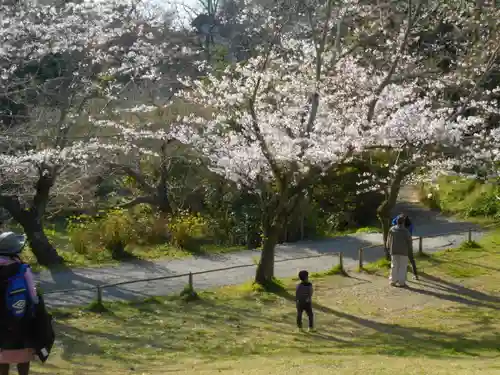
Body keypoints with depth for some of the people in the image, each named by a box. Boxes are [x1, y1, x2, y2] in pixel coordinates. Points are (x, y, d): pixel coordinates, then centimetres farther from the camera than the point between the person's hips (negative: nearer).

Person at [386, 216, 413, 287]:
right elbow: (409, 241, -6)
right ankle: (401, 282, 2)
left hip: (394, 250, 3)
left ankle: (393, 281, 14)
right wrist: (410, 249, 11)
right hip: (403, 251, -3)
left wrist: (388, 247, 21)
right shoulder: (405, 231, -14)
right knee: (403, 266, 3)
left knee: (394, 266, 11)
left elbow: (389, 239, 5)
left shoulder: (392, 229, -6)